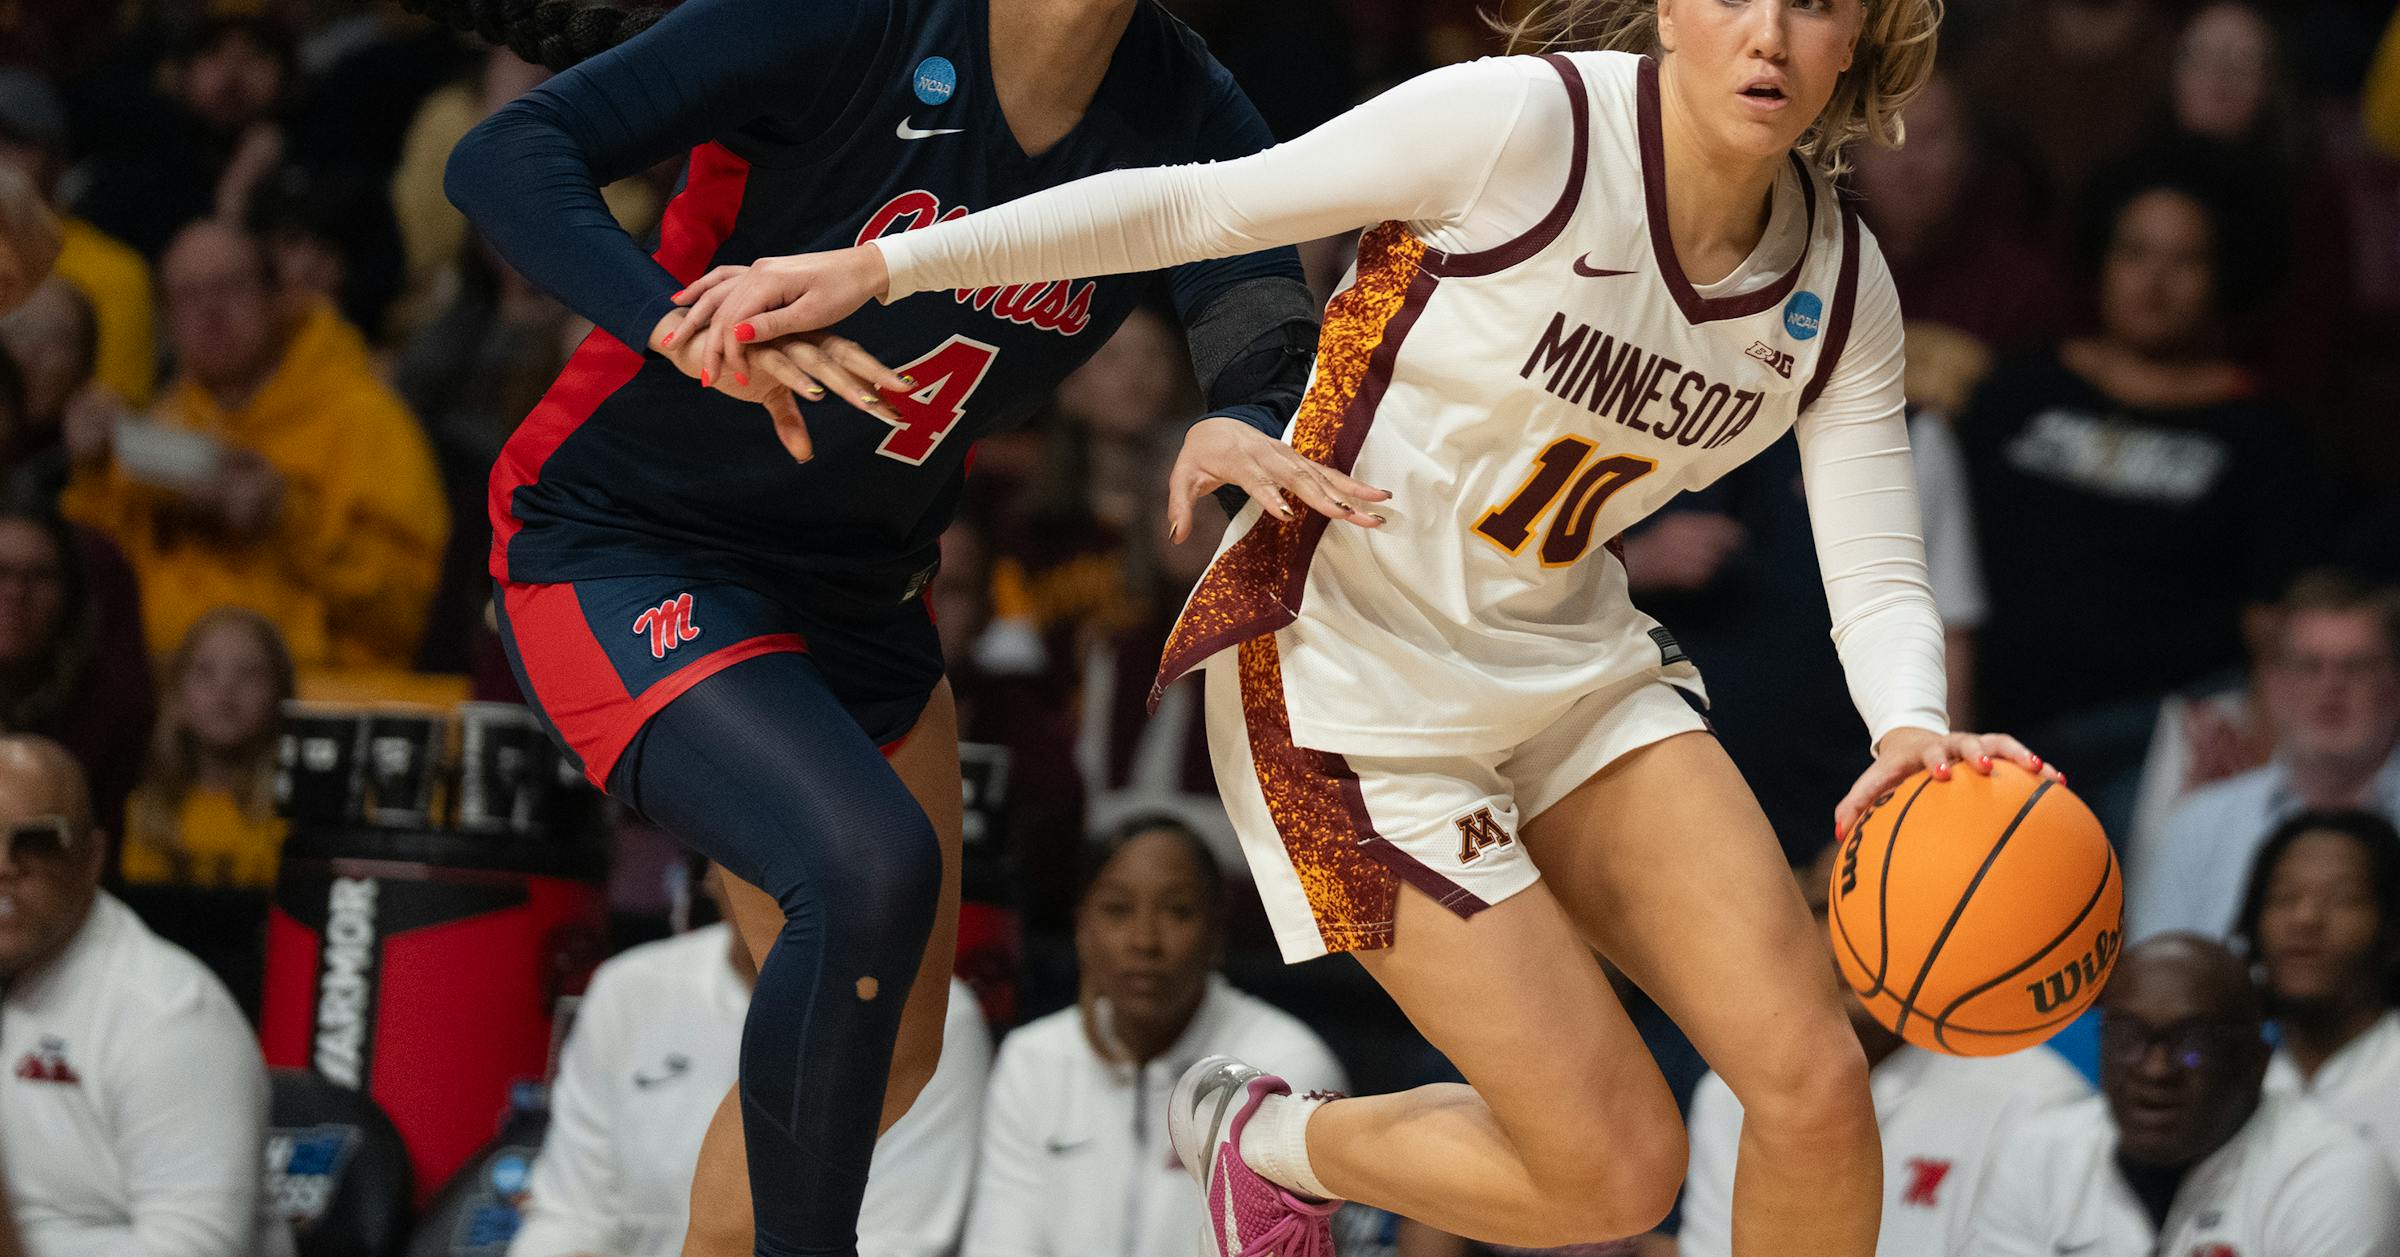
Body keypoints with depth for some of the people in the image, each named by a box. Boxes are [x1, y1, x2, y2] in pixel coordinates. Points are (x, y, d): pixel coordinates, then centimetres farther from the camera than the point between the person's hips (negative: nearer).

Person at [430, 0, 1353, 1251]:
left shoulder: (1184, 115, -8)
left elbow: (1264, 316, -23)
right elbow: (504, 159, -31)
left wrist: (1245, 425, -47)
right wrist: (690, 331, -48)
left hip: (857, 594, 7)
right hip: (621, 560, -7)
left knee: (891, 1050, 15)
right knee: (872, 866, -30)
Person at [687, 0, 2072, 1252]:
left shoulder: (1842, 284, -3)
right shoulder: (1528, 125, -21)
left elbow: (1879, 577, -6)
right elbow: (1193, 210, -15)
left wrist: (1912, 732, -30)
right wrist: (879, 267, -17)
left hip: (1577, 667, 6)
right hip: (1349, 677, -6)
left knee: (1814, 1082, -12)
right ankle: (1259, 1139, 20)